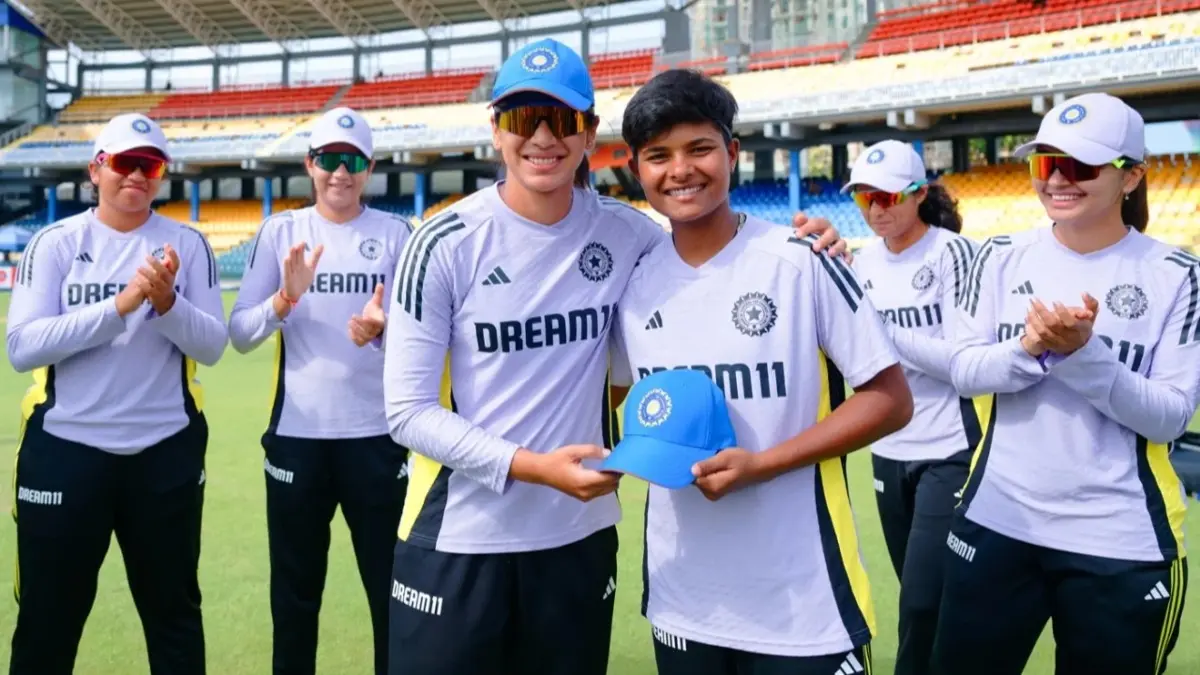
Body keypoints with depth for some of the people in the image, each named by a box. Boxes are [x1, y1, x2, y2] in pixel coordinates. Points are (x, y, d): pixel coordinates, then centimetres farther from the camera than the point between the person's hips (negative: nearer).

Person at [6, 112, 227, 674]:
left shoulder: (186, 244, 1)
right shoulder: (56, 243, -2)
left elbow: (211, 347, -3)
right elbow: (22, 348, -12)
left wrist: (167, 302, -22)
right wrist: (119, 305, -21)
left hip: (166, 452, 1)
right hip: (66, 450, -1)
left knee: (174, 612, 15)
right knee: (47, 619, 10)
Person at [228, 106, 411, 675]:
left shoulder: (396, 234, 1)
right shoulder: (280, 231, 4)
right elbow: (240, 335, 0)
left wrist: (382, 331, -25)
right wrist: (285, 299, -19)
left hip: (376, 436, -1)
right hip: (296, 436, 1)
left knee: (393, 590, 7)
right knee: (294, 593, 12)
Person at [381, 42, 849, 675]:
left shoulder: (624, 232, -3)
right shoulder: (445, 245, -10)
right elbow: (408, 409, -11)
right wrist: (533, 467, -22)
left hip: (579, 540, 3)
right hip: (456, 543, -2)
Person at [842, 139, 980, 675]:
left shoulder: (951, 252, -11)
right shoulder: (865, 261, 6)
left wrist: (884, 331, -24)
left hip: (947, 451, -6)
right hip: (888, 452, 6)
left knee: (923, 603, -8)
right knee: (919, 598, 15)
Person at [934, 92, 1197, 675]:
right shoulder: (1003, 257, 2)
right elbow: (963, 370, -2)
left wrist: (1084, 353, -22)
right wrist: (1028, 348, -20)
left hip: (1121, 542, -2)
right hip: (997, 523, 2)